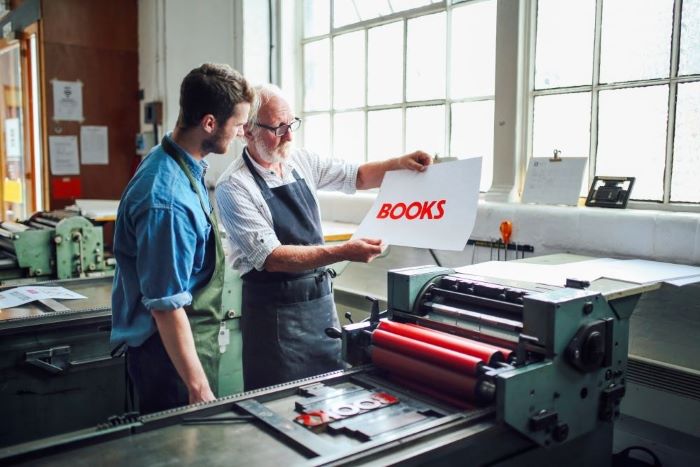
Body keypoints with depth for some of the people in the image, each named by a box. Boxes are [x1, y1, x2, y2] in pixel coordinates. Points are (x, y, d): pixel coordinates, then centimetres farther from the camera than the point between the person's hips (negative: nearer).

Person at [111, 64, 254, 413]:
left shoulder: (185, 165, 2)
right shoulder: (168, 200, -29)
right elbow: (166, 306, -26)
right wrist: (198, 388, -22)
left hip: (195, 340, 9)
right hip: (172, 350, -9)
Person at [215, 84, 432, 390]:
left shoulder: (301, 161, 4)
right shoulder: (234, 186, -15)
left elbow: (357, 177, 16)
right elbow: (272, 258, -22)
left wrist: (399, 164, -2)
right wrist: (343, 253, -30)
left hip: (321, 300, 6)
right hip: (275, 310, -6)